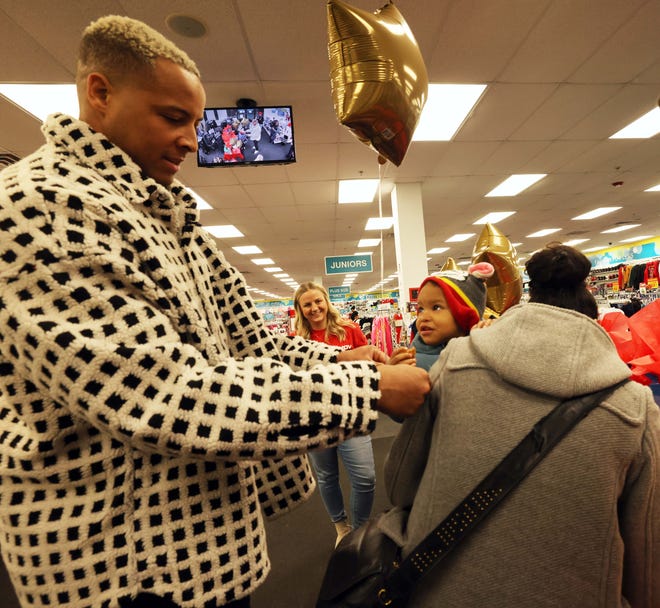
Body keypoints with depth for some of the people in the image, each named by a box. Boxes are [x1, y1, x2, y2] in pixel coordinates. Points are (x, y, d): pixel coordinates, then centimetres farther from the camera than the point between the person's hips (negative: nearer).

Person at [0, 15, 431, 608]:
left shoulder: (171, 220, 7)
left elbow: (240, 334, 7)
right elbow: (164, 397, -30)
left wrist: (335, 358, -6)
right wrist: (367, 388, -26)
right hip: (126, 559, -7)